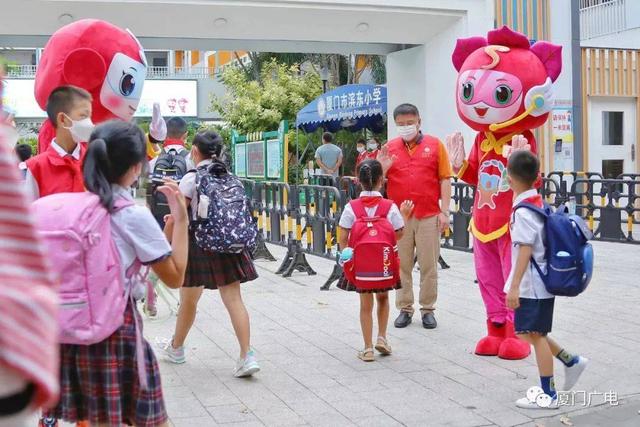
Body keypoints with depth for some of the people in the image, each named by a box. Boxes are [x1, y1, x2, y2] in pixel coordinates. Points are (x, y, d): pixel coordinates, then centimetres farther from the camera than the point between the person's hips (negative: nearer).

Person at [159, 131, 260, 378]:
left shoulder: (191, 179, -8)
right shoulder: (229, 177, 7)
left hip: (198, 243, -4)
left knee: (188, 300, 13)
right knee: (233, 298, 0)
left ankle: (176, 348, 33)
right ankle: (247, 356, -9)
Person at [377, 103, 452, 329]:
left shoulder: (434, 145, 2)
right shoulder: (389, 148, 7)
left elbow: (445, 179, 1)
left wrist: (444, 211, -5)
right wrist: (382, 168, -11)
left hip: (429, 216, -1)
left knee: (429, 265, 5)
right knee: (401, 265, 7)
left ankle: (428, 309, 16)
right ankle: (405, 308, 18)